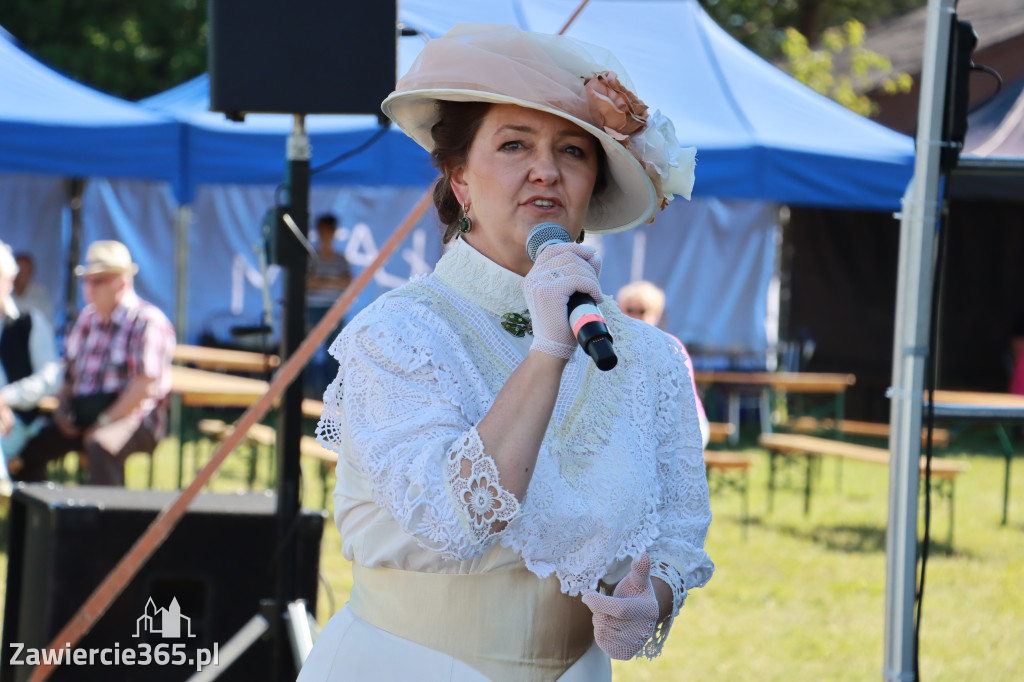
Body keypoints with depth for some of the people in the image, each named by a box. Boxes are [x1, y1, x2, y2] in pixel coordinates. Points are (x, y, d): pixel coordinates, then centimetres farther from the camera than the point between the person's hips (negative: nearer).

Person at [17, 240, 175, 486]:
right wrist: (62, 408, 4)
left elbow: (145, 385, -17)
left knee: (101, 446, -38)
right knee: (32, 445, -12)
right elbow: (68, 371, 23)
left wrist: (104, 422, -18)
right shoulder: (86, 318, 17)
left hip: (132, 415, -8)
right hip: (82, 415, 8)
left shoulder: (147, 321, -9)